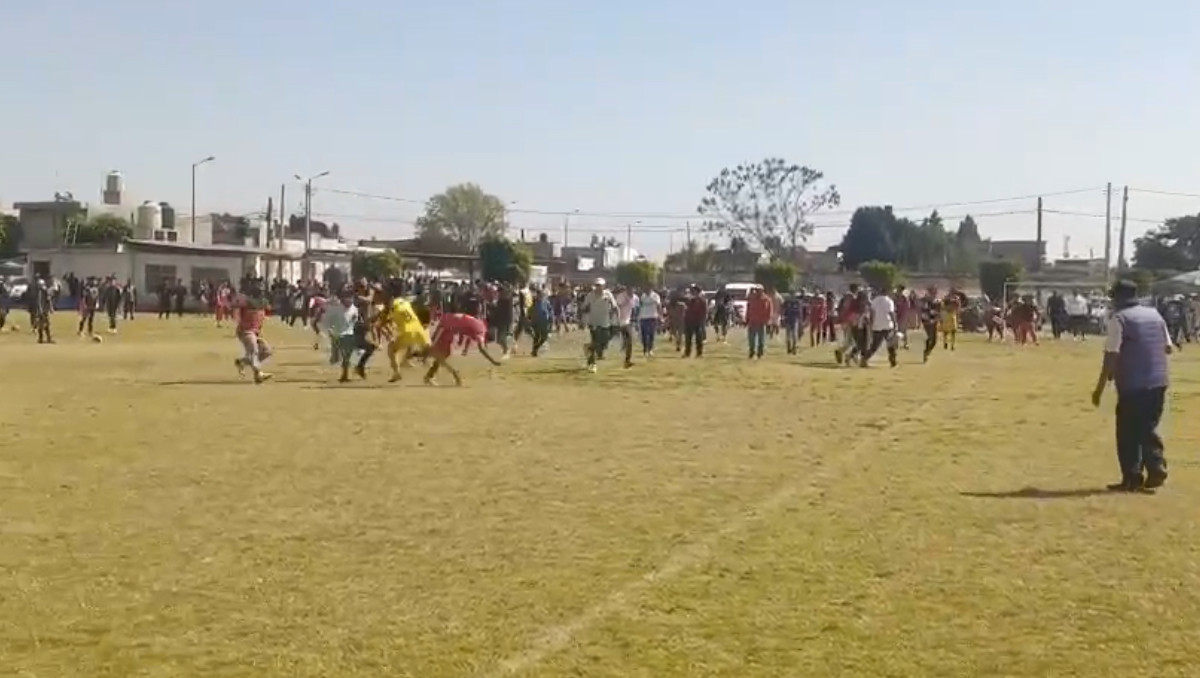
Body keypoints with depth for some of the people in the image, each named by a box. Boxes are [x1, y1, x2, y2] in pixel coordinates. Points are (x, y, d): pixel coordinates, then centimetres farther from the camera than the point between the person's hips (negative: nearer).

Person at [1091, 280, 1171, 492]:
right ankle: (1156, 469, 6)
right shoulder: (1155, 315, 12)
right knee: (1148, 428, 18)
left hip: (1132, 384, -6)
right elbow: (1167, 347, 16)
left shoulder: (1119, 319, -8)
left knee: (1128, 433, 4)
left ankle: (1132, 478, 5)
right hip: (1158, 382, 6)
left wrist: (1100, 388, -11)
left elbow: (1111, 356, -13)